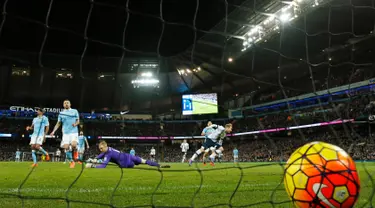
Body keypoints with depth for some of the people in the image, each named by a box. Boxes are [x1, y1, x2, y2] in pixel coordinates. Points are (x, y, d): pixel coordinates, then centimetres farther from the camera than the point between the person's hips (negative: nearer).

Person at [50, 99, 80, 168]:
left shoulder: (75, 111, 7)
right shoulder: (61, 113, 12)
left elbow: (78, 121, 10)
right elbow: (58, 123, 13)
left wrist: (75, 124, -14)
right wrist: (53, 131, 1)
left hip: (74, 132, -2)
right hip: (65, 133, 2)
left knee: (73, 145, -25)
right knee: (66, 147, -10)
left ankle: (75, 151, 11)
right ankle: (71, 161, 6)